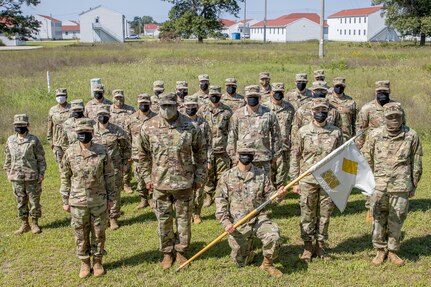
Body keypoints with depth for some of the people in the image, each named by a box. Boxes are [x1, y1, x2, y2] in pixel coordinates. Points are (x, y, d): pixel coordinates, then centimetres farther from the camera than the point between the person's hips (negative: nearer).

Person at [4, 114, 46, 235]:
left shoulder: (34, 140, -7)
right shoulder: (10, 140, 5)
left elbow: (41, 158, -3)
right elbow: (8, 158, 13)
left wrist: (41, 173, -7)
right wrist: (8, 173, 10)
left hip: (32, 177, -3)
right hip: (16, 178, 4)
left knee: (34, 201, 5)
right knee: (21, 202, 11)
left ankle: (34, 223, 20)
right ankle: (24, 224, 24)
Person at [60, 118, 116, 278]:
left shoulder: (102, 152, -7)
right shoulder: (70, 153, -6)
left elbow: (109, 176, 0)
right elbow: (65, 178, 2)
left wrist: (110, 198, 2)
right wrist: (65, 201, 3)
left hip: (99, 201, 0)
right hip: (78, 202, 1)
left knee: (99, 234, 11)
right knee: (81, 235, 11)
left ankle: (98, 262, 28)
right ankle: (85, 263, 28)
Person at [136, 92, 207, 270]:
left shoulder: (190, 127, -8)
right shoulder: (149, 127, -5)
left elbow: (200, 153, 2)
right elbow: (143, 154, 7)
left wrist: (200, 177, 2)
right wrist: (147, 178, 7)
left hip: (184, 182, 0)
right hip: (160, 183, 1)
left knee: (184, 218, 11)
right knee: (164, 220, 11)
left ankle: (180, 250, 31)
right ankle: (167, 253, 29)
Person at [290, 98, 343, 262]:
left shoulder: (336, 132, 4)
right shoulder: (303, 132, 0)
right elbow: (295, 157, 2)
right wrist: (294, 181, -1)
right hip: (307, 180, -1)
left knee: (325, 214, 9)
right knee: (307, 215, 6)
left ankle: (321, 245, 23)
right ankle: (307, 246, 18)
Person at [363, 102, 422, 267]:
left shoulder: (411, 136, 1)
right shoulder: (374, 135, 1)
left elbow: (416, 165, 8)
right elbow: (367, 160, 10)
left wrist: (413, 186, 10)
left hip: (401, 187, 0)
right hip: (379, 186, 1)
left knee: (396, 221, 7)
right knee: (378, 220, 7)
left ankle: (393, 251, 23)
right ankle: (380, 250, 23)